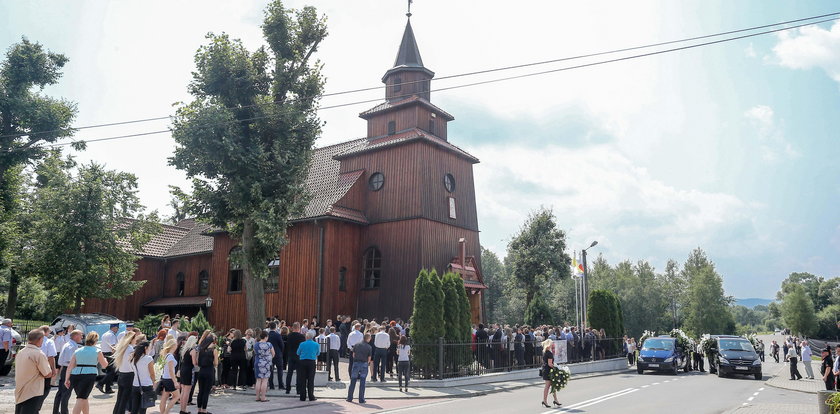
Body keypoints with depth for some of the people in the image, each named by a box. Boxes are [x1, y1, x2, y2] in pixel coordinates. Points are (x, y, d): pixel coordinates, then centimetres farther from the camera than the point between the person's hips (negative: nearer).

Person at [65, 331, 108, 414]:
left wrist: (67, 379, 12)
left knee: (84, 398, 21)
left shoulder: (77, 351, 15)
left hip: (75, 375, 5)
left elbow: (70, 367, 9)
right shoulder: (97, 351, 5)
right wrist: (104, 359, 36)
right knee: (81, 399, -9)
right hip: (89, 375, -5)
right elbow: (104, 365, 15)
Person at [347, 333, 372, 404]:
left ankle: (349, 398, 13)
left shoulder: (356, 344, 3)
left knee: (353, 381, 9)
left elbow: (353, 355, 7)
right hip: (364, 364, -2)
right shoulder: (369, 347, -4)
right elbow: (369, 358, -2)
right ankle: (361, 399, 6)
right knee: (362, 382, 4)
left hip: (356, 363, 2)